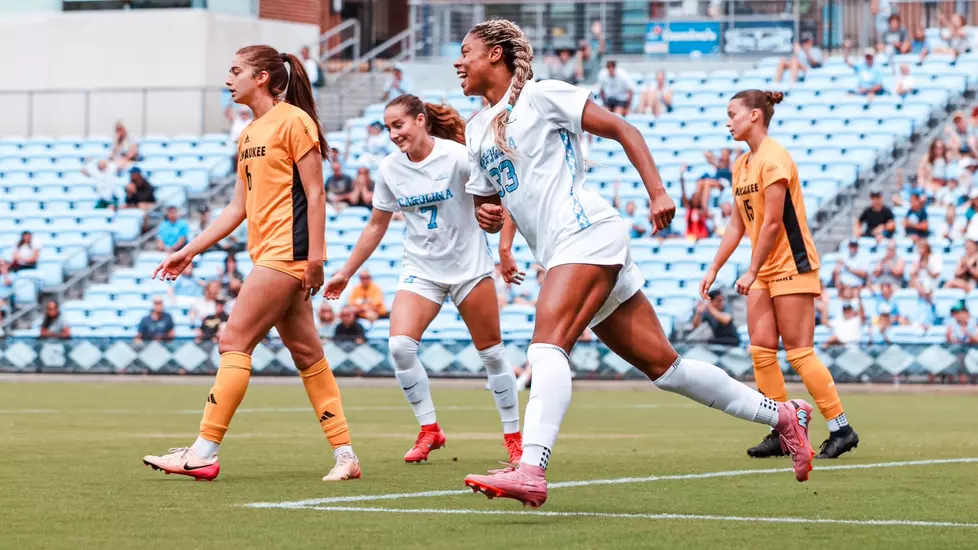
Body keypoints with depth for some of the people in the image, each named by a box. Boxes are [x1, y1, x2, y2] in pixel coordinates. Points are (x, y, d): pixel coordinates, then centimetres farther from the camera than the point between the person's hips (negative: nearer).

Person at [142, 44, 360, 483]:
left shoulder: (293, 121, -7)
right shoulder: (249, 135, 19)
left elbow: (314, 192, -11)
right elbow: (239, 208, 21)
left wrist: (315, 257, -16)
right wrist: (189, 251, 17)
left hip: (287, 250, -9)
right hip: (268, 253, 9)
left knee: (234, 341, -10)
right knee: (305, 352, 7)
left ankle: (204, 453, -9)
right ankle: (345, 454, 9)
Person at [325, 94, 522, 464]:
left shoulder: (456, 156, -15)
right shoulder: (390, 170, -1)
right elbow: (376, 226, 11)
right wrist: (345, 273, 14)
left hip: (469, 266, -3)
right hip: (421, 270, 3)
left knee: (491, 353, 3)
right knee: (400, 345, -17)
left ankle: (513, 435, 19)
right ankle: (429, 430, -2)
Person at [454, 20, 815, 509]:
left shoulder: (540, 94, -1)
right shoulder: (477, 130, 21)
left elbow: (622, 130, -2)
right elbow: (490, 207, 26)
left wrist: (658, 192, -11)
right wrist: (486, 215, 2)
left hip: (586, 231, -8)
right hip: (559, 255, 8)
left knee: (547, 345, -25)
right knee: (663, 366, 7)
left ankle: (530, 471, -39)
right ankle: (782, 414, 16)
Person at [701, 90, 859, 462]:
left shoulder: (773, 158, -15)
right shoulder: (741, 165, 13)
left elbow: (772, 222, -18)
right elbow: (739, 225, 18)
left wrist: (752, 272, -17)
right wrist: (714, 269, 15)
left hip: (792, 265, -9)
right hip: (764, 270, 9)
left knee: (799, 351, -9)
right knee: (761, 348, 2)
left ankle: (841, 428, -2)